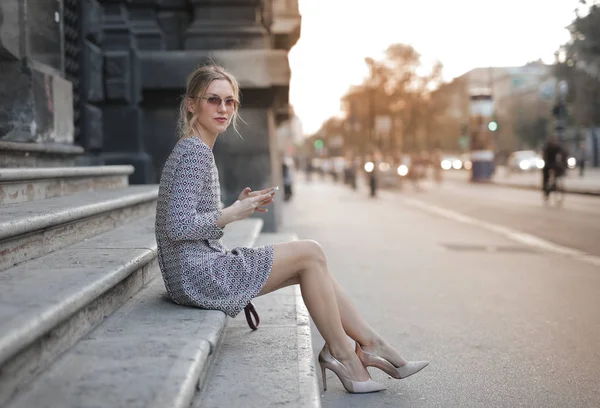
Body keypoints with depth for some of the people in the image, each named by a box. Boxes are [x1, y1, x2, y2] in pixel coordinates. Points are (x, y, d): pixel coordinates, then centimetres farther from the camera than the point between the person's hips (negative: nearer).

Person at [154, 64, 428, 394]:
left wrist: (238, 207, 6)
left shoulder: (192, 150, 16)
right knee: (309, 253, -5)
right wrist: (232, 214, -13)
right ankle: (341, 352, 6)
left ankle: (369, 344, 9)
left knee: (310, 261, 8)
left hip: (196, 275, 10)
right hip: (198, 277, -10)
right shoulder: (194, 152, -16)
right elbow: (178, 226, -24)